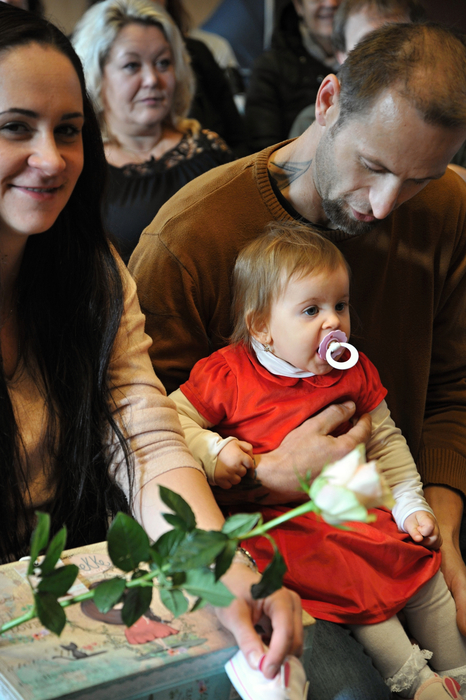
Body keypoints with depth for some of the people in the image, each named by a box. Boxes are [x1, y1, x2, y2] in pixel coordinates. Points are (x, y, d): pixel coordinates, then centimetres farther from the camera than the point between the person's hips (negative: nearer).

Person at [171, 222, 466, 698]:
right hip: (284, 523, -5)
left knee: (422, 564, -4)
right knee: (349, 581, -26)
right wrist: (213, 452, -19)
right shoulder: (226, 376, -6)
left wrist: (411, 505, 5)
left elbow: (386, 443, 14)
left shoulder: (354, 374, 8)